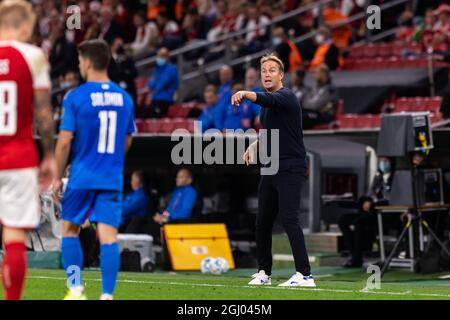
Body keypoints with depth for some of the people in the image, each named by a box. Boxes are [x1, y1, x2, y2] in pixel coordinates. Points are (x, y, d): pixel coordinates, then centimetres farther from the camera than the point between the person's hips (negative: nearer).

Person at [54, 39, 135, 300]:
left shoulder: (76, 97, -8)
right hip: (112, 179, 3)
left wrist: (58, 177, -1)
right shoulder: (124, 98, 6)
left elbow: (65, 141, -10)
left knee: (70, 230, 15)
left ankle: (76, 289, 13)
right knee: (109, 237, -2)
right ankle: (107, 295, -8)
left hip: (82, 177, -3)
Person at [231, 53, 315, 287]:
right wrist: (255, 145, 15)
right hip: (271, 169, 9)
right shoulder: (267, 105, 16)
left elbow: (268, 99, -34)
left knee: (289, 219, -18)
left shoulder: (286, 96, -11)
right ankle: (264, 272, 21)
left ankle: (304, 275, -20)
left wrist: (245, 94, -51)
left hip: (291, 169, -9)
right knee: (263, 221, 9)